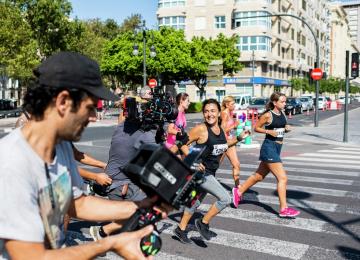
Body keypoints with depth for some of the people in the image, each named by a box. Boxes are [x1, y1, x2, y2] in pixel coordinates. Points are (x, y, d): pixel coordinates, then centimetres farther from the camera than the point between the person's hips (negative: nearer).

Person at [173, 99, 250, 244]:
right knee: (225, 198, -13)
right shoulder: (201, 129, -18)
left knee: (196, 202, 20)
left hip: (210, 173, 8)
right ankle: (203, 223, 5)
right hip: (200, 172, -8)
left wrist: (239, 138, 11)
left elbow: (221, 146, 21)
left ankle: (181, 230, 37)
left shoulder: (221, 130, 3)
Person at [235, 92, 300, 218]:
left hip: (277, 148, 8)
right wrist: (269, 131, -18)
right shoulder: (268, 115, -12)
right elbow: (256, 128, -5)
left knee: (259, 176, 18)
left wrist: (286, 128, 0)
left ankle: (239, 191, 33)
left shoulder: (282, 114, 10)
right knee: (282, 178, -10)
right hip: (269, 147, -8)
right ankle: (284, 209, -4)